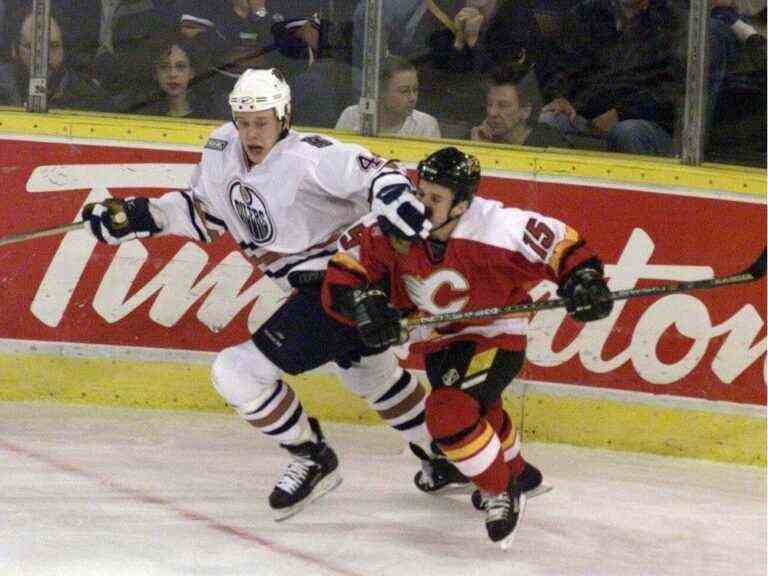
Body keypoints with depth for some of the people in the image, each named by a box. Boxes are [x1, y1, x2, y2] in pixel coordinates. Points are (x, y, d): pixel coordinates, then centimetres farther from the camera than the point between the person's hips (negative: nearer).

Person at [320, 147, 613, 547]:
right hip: (437, 341, 6)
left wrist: (583, 280, -33)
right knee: (480, 414, 30)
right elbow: (345, 264, -15)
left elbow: (561, 243, -19)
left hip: (495, 337, -6)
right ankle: (516, 473, 62)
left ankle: (501, 493, -3)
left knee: (449, 414, -27)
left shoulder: (498, 228, -31)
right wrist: (363, 302, -31)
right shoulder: (394, 226, -22)